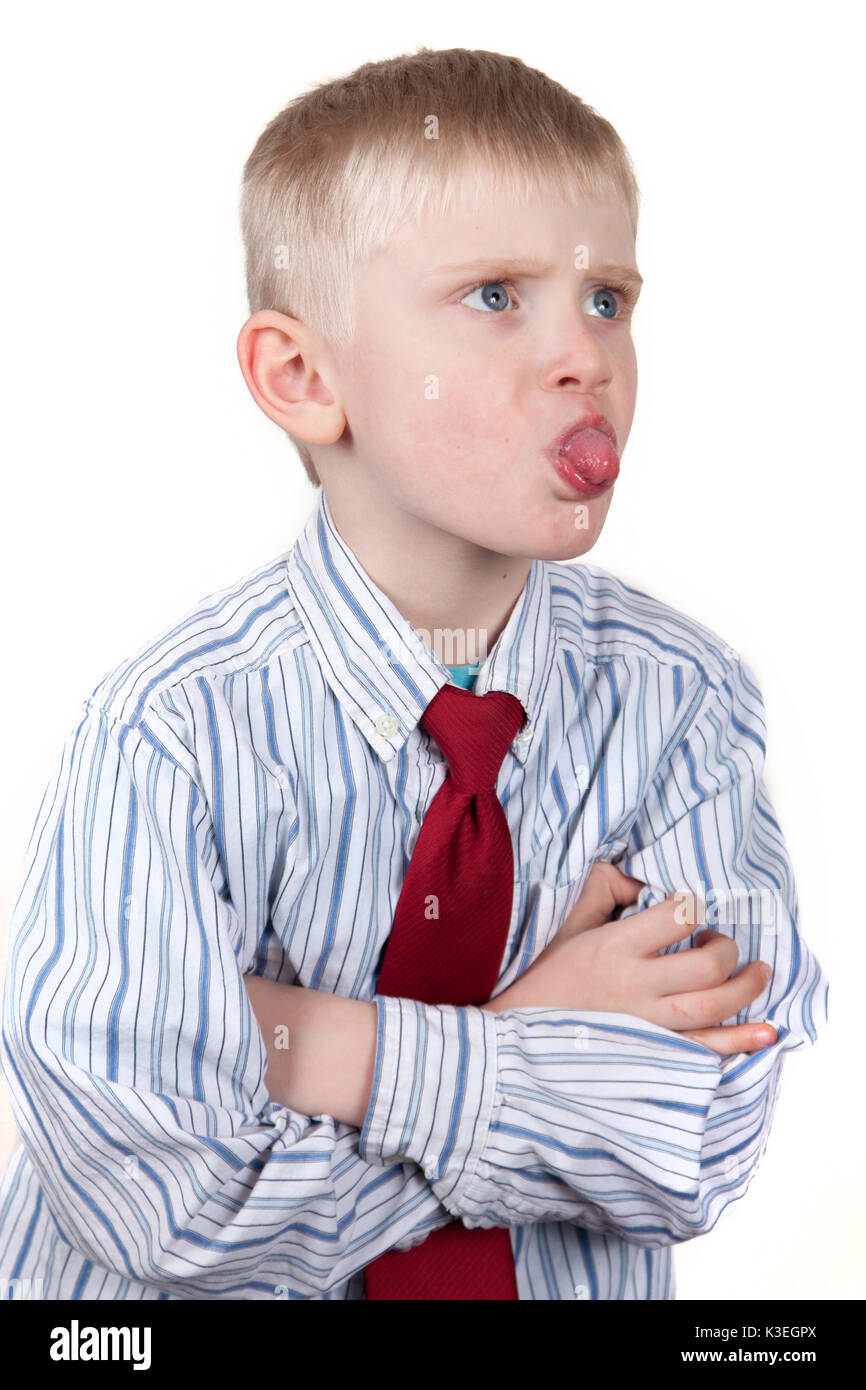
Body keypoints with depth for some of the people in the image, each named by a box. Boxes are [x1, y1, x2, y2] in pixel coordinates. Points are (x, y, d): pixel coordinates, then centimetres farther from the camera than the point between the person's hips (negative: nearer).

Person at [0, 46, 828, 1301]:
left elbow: (701, 1161, -17)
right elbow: (172, 1209, -24)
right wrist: (527, 1058, -21)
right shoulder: (171, 740, -21)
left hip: (573, 1285, 2)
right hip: (259, 1289, -1)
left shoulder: (681, 701, -12)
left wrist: (350, 1055, -25)